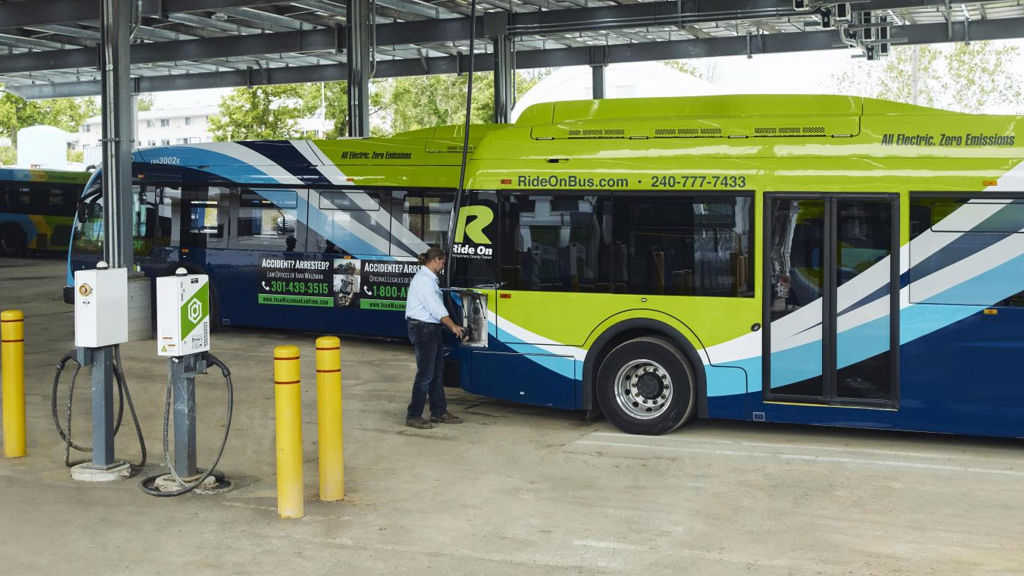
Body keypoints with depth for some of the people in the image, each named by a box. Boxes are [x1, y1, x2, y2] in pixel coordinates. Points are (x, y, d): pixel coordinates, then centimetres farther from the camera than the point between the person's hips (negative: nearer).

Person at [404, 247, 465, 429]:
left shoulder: (429, 278, 18)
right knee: (425, 373, -7)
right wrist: (453, 326, -12)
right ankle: (413, 416, 0)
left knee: (437, 371, 13)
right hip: (423, 329, -11)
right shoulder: (424, 279, -14)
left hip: (431, 329, 11)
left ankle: (439, 413, 20)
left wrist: (450, 326, 11)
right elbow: (436, 308, -18)